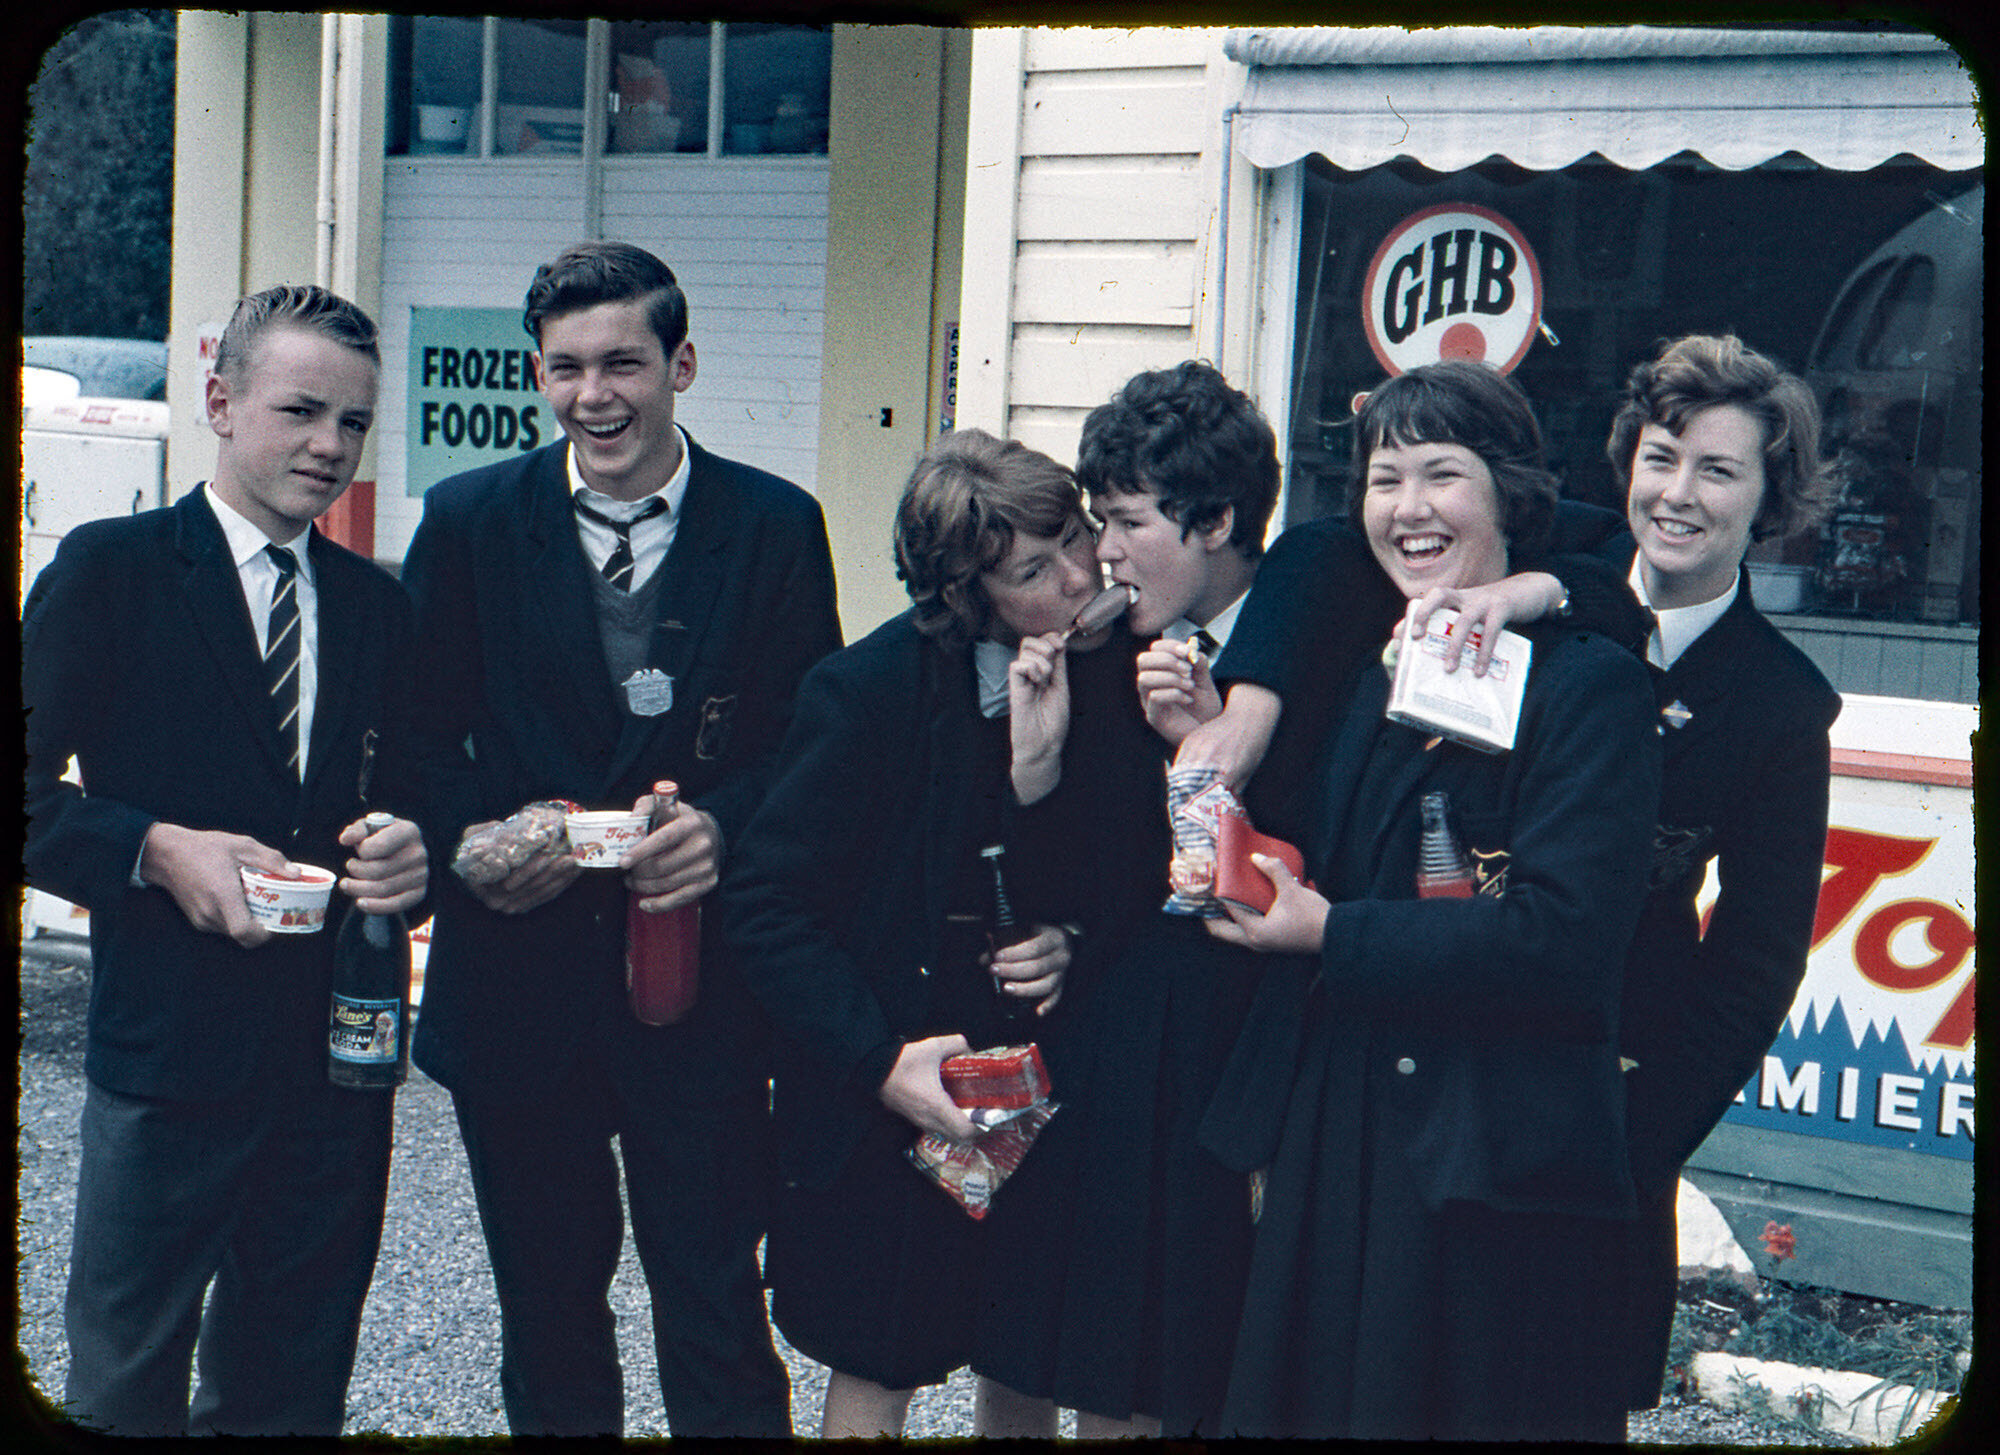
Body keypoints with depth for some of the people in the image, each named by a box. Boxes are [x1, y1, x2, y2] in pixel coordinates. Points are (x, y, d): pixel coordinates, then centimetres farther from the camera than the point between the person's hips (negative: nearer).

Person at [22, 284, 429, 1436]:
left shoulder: (379, 605, 12)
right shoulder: (110, 571, -2)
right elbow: (26, 790, -7)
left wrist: (413, 852, -7)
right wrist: (157, 850, -21)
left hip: (339, 1048, 4)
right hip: (170, 1048, -4)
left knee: (293, 1388, 14)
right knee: (124, 1388, 6)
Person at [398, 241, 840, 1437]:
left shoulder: (778, 528, 1)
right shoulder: (470, 522, 4)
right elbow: (422, 735, 5)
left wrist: (724, 828, -16)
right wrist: (471, 839, -14)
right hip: (518, 969, 2)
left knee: (714, 1307, 1)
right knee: (546, 1304, 14)